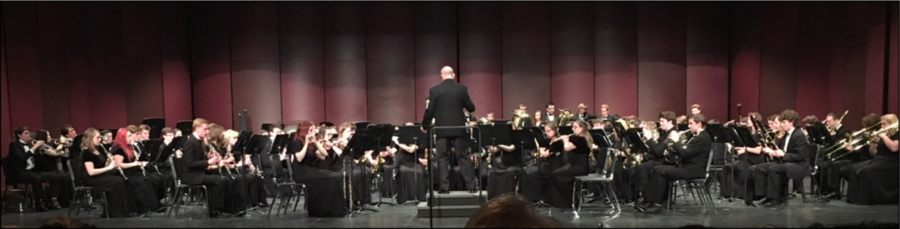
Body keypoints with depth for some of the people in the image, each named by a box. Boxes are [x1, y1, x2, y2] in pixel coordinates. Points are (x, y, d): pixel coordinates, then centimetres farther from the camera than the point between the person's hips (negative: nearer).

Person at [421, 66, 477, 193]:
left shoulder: (434, 90, -3)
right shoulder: (462, 89, -1)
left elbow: (430, 110, -3)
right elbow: (471, 108, 2)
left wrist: (424, 125, 12)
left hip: (442, 129, -1)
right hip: (459, 128, 1)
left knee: (443, 158, 5)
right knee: (464, 157, 7)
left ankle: (445, 187, 3)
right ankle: (471, 186, 7)